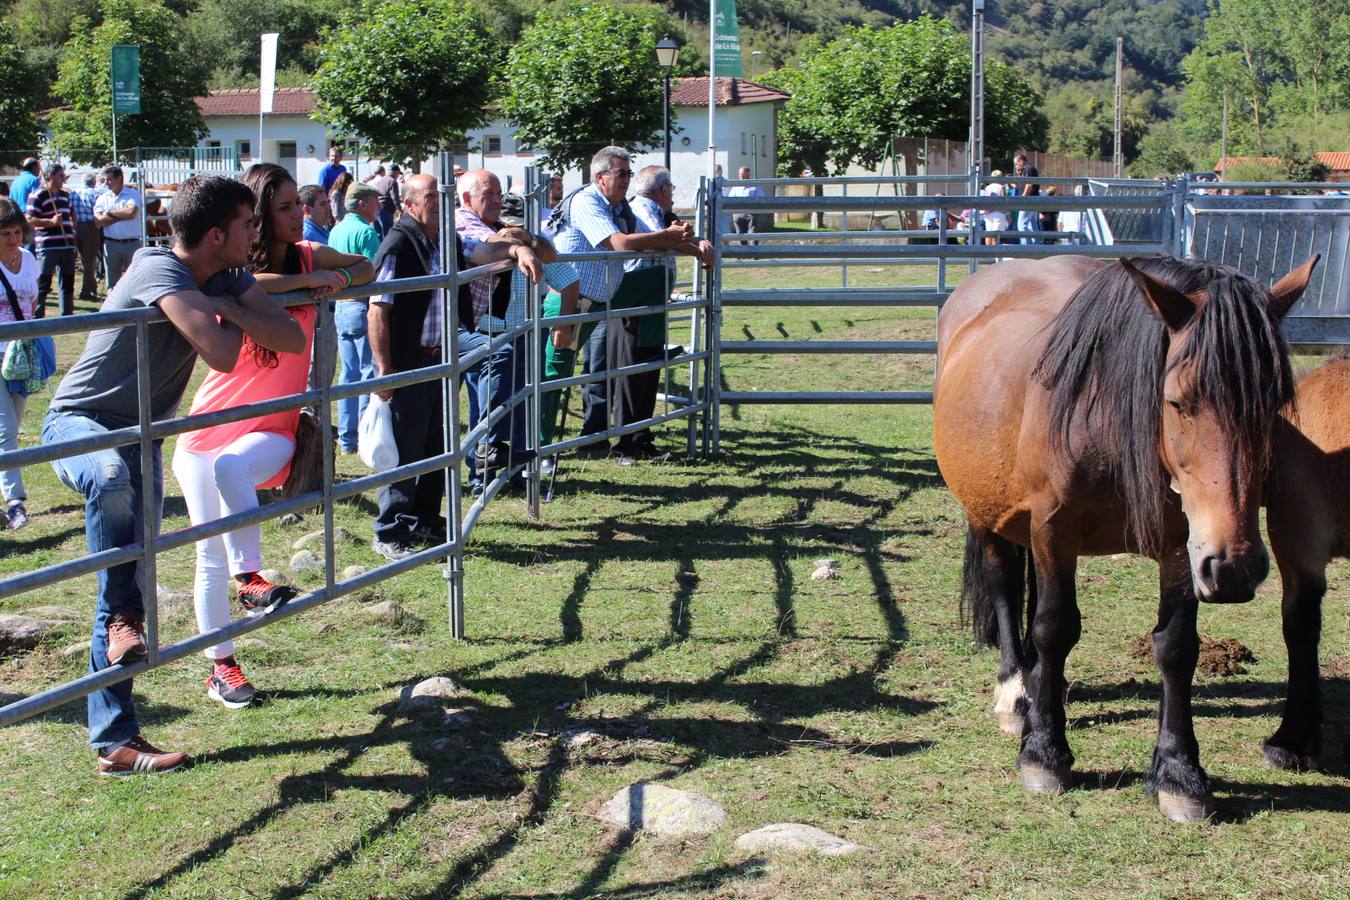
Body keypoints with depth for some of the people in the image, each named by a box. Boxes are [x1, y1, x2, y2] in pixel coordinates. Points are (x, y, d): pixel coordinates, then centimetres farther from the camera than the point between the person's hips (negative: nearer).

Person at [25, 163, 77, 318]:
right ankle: (37, 317, -1)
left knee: (67, 283, 11)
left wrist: (73, 228, 18)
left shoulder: (65, 195, 15)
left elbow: (72, 213, 33)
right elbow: (29, 220, -14)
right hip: (47, 246, -7)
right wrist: (52, 222, -22)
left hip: (67, 245, 7)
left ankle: (67, 315, 18)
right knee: (42, 284, -5)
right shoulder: (38, 195, -8)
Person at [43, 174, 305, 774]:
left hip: (140, 438, 8)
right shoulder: (160, 272, -25)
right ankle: (124, 617, -23)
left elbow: (292, 338, -5)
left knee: (133, 585, 4)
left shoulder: (225, 279, 1)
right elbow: (222, 354, -35)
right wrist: (233, 319, -13)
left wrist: (228, 307, -18)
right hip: (77, 424, -8)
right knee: (112, 475, -43)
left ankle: (114, 741, 9)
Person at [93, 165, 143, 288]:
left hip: (132, 244, -3)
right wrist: (122, 215, -8)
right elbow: (98, 221, -5)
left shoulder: (133, 194, 1)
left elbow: (131, 212, -18)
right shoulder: (102, 198, 9)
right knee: (112, 281, 7)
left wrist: (110, 212, -6)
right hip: (111, 244, 3)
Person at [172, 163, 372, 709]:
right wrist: (306, 280, -27)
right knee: (211, 558, 2)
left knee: (231, 465, -37)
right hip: (210, 425, 0)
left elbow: (365, 269, 16)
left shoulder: (308, 256, 0)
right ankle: (220, 665, 12)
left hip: (272, 429, 0)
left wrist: (334, 281, -5)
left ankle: (248, 577, -32)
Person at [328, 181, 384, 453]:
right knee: (369, 372, -3)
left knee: (348, 373, 10)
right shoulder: (365, 231, -12)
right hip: (363, 307, -8)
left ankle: (347, 438, 12)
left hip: (340, 307, 8)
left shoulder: (336, 231, 11)